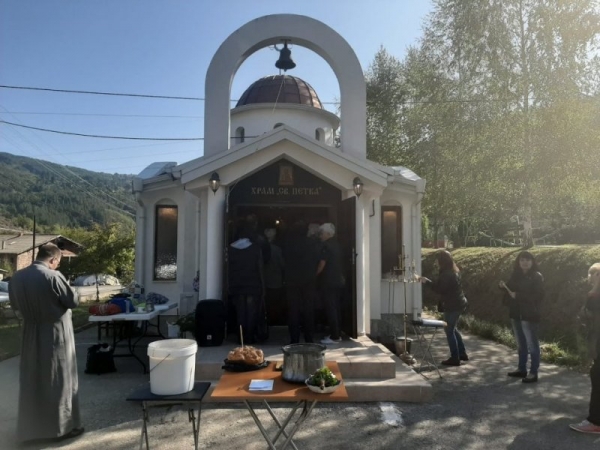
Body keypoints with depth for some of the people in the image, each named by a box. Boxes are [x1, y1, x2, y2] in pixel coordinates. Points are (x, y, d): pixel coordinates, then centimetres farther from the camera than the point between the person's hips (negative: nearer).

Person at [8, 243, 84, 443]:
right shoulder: (53, 276, -20)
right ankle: (62, 426, 13)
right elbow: (74, 301, -13)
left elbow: (14, 305, 13)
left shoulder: (17, 277, 0)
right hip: (55, 334, -6)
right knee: (59, 380, 5)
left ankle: (29, 427, 28)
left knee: (31, 380, 16)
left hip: (31, 334, 6)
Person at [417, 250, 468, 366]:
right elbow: (440, 285, 13)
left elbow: (439, 289, -23)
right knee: (453, 329, 21)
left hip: (453, 306, -10)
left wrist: (426, 281, -18)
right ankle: (462, 354, 29)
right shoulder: (453, 271, 11)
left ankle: (455, 358, 5)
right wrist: (426, 280, 9)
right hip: (458, 304, 10)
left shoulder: (447, 274, -21)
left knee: (449, 331, -1)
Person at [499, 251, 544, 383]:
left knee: (532, 344, -1)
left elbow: (538, 296, -17)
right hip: (516, 314, 7)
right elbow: (511, 290, 17)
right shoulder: (515, 275, 10)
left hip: (530, 315, -7)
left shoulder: (537, 277, -9)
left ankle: (533, 372, 8)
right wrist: (504, 287, -5)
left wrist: (518, 296, -21)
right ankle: (522, 369, 27)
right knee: (520, 343, 16)